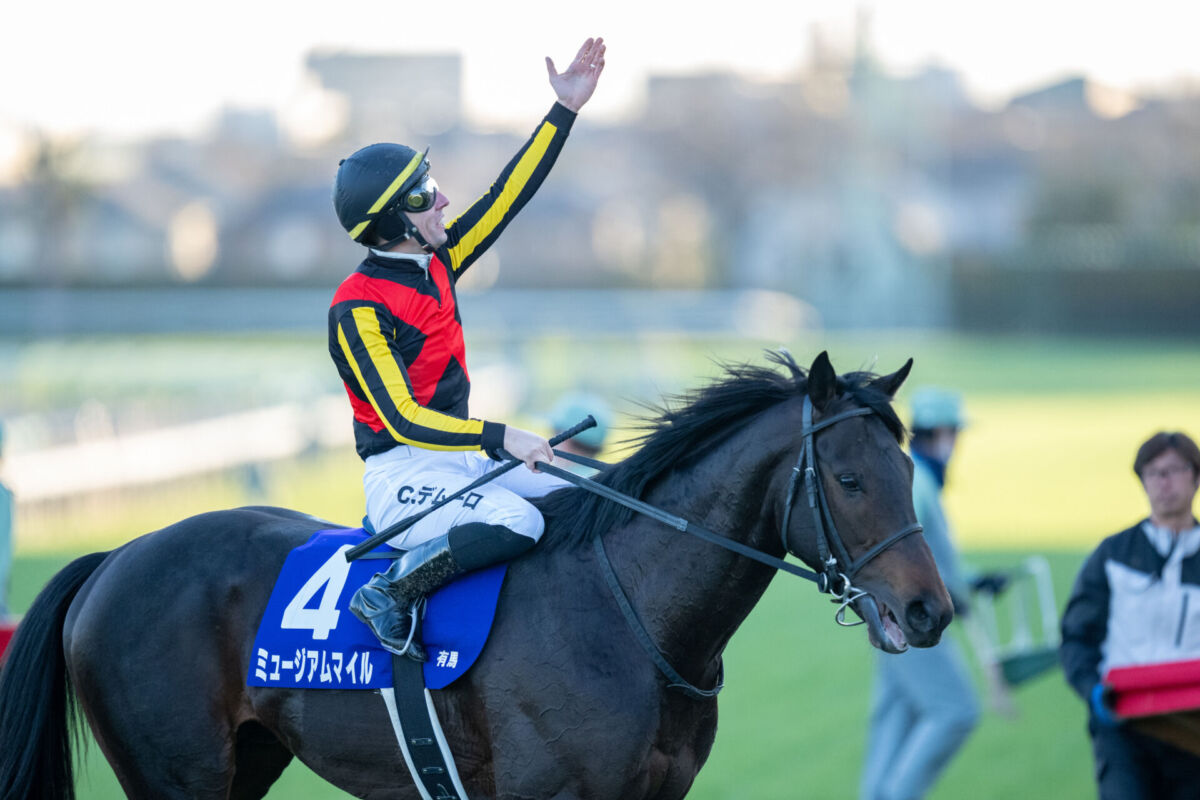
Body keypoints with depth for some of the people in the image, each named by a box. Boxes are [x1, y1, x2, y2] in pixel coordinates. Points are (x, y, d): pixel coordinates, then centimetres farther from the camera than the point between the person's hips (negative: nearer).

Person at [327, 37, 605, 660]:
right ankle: (390, 594, -22)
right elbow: (403, 420, -22)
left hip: (459, 459, 9)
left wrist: (565, 110, 8)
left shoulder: (436, 263, 9)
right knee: (518, 521, -31)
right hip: (400, 474, -9)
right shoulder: (359, 308, -16)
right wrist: (500, 437, -28)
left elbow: (508, 195, 12)